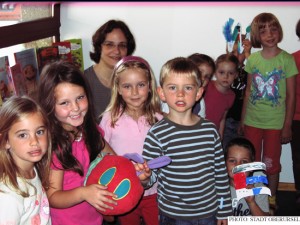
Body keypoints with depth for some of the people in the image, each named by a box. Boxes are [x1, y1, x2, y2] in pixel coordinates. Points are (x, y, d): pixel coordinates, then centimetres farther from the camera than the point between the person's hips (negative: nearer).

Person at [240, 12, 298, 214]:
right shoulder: (252, 59, 0)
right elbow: (248, 91, 6)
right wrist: (242, 120, 6)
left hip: (275, 122, -2)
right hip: (252, 121, 2)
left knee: (272, 164, 10)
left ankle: (271, 201, 27)